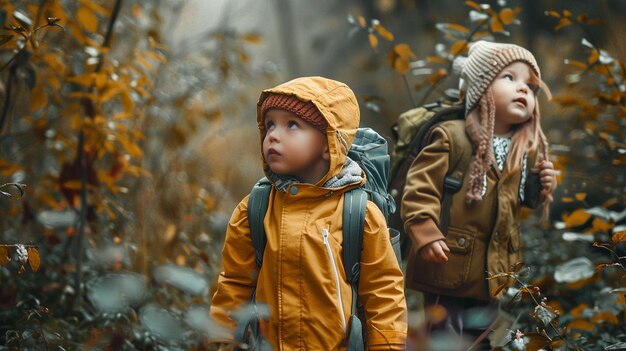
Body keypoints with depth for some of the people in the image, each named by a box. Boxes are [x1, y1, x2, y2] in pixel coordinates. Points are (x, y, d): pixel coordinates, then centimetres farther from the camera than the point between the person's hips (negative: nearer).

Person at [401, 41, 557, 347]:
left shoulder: (530, 150, 11)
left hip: (494, 272, 6)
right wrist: (425, 234, -23)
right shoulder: (452, 136, -9)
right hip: (449, 265, -6)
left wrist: (543, 190, 1)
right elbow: (420, 187, -14)